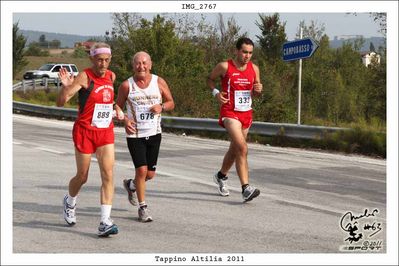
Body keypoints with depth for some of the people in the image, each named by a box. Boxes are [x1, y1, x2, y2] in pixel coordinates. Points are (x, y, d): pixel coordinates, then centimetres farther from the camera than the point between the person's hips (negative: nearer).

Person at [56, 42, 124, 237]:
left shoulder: (111, 76, 5)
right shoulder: (84, 77, -13)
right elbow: (60, 102, -20)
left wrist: (116, 109, 14)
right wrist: (66, 87, -37)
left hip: (106, 132, 4)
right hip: (84, 132, -4)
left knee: (108, 175, -9)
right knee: (82, 176, 8)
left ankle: (105, 222, -10)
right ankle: (70, 201, 41)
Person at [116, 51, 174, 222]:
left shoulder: (159, 82, -1)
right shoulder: (126, 85, -5)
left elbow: (171, 103, 7)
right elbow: (118, 107, 5)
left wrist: (161, 107, -14)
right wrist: (125, 120, -15)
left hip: (154, 133, 3)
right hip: (135, 134, -3)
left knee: (150, 174, 7)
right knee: (141, 170, -12)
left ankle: (131, 185, 40)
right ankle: (143, 207, 5)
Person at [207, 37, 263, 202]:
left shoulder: (254, 68, 4)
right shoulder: (225, 67, -9)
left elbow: (256, 94, 15)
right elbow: (210, 79, 8)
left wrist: (258, 90, -8)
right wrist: (216, 92, -10)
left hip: (246, 114, 6)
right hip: (230, 113, -6)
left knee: (235, 149, 20)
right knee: (242, 148, -22)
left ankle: (221, 176, 46)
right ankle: (246, 188, -25)